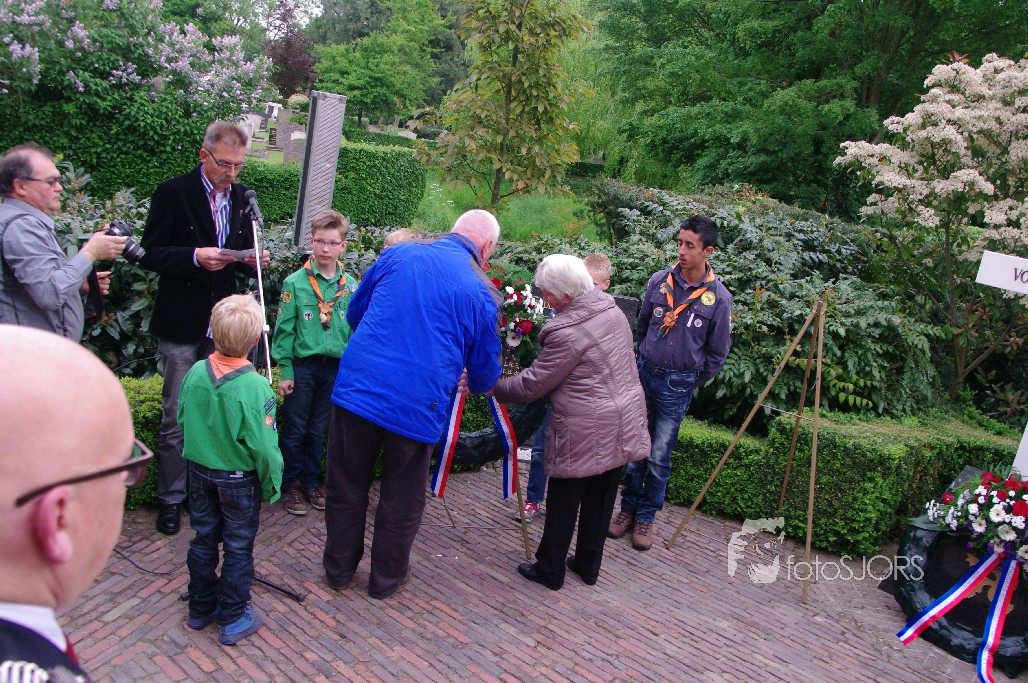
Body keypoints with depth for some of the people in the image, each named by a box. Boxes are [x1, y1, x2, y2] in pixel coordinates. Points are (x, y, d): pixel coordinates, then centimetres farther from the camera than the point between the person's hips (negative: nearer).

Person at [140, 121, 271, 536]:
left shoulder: (240, 197, 7)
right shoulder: (173, 193, -8)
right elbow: (150, 254, -8)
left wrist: (252, 260, -9)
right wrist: (195, 257, -24)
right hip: (182, 327, -4)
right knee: (176, 418, 5)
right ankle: (171, 497, 21)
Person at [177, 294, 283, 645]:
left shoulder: (195, 372, -11)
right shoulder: (254, 386, -26)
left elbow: (182, 420, 3)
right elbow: (263, 446, -22)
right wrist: (272, 485, -8)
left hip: (198, 471, 5)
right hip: (239, 478, -5)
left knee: (203, 540, 20)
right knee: (238, 548, 11)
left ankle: (200, 608, 36)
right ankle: (232, 620, 22)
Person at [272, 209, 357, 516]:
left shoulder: (350, 285, 1)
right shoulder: (295, 282, -7)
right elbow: (284, 328, -5)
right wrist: (285, 370, -7)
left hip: (335, 367, 3)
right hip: (302, 365, -2)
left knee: (318, 430, 15)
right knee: (295, 430, 8)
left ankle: (311, 482, 30)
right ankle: (291, 484, 23)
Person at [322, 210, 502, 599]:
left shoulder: (398, 253, 3)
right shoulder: (484, 294, -3)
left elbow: (354, 311, 15)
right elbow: (485, 374, 6)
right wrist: (477, 384, 30)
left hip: (357, 388, 2)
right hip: (417, 407, -2)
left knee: (347, 487, 20)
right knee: (402, 499, 19)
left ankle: (339, 571, 38)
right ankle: (386, 578, 37)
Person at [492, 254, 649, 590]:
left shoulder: (568, 332, -23)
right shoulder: (613, 309, 3)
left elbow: (532, 383, -15)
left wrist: (496, 387, 1)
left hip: (585, 433, -8)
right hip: (621, 426, 8)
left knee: (563, 502, 10)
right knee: (600, 499, 18)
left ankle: (550, 570, 25)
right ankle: (588, 565, 34)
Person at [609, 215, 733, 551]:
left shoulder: (718, 297, -10)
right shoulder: (659, 281, -3)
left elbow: (717, 353, 1)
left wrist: (691, 383, 6)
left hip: (679, 385, -2)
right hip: (645, 374, 2)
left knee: (659, 457, 6)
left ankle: (646, 516, 23)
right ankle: (628, 507, 27)